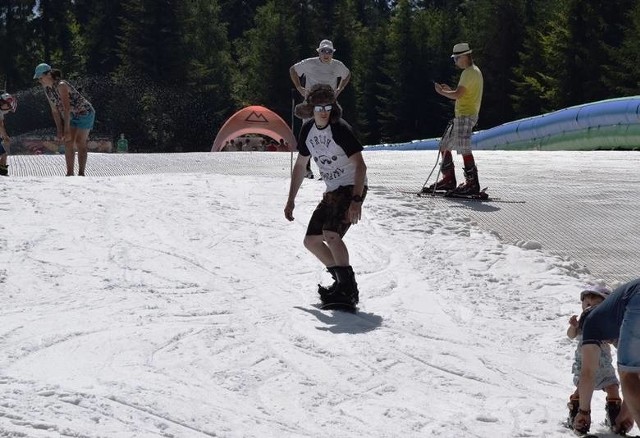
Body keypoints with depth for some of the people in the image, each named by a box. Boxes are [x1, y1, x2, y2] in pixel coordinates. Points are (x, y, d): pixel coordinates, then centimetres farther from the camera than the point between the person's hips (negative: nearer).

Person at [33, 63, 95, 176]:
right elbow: (55, 110, 1)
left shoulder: (61, 85, -28)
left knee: (80, 143, -11)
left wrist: (66, 129, -36)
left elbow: (66, 108, -34)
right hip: (73, 116, 8)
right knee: (68, 142, -1)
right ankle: (70, 173, 1)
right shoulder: (47, 89, -3)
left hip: (85, 113, -8)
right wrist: (59, 130, -5)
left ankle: (81, 173, -9)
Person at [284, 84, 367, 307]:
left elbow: (360, 166, -24)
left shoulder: (340, 129, -19)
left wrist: (356, 201, -34)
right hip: (332, 192, 8)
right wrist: (291, 200, 13)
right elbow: (300, 166, 16)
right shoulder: (308, 130, 3)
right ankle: (342, 280, 22)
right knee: (311, 241, 8)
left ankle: (349, 290, -23)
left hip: (352, 188, -8)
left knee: (331, 234, -27)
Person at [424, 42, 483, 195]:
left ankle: (473, 183, -13)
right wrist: (449, 90, 15)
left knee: (464, 149, -14)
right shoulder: (472, 71, 21)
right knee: (444, 146, 12)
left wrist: (441, 92, -6)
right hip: (461, 116, 11)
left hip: (466, 116, -11)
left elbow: (458, 95, -20)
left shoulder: (470, 72, -12)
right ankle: (448, 180, 15)